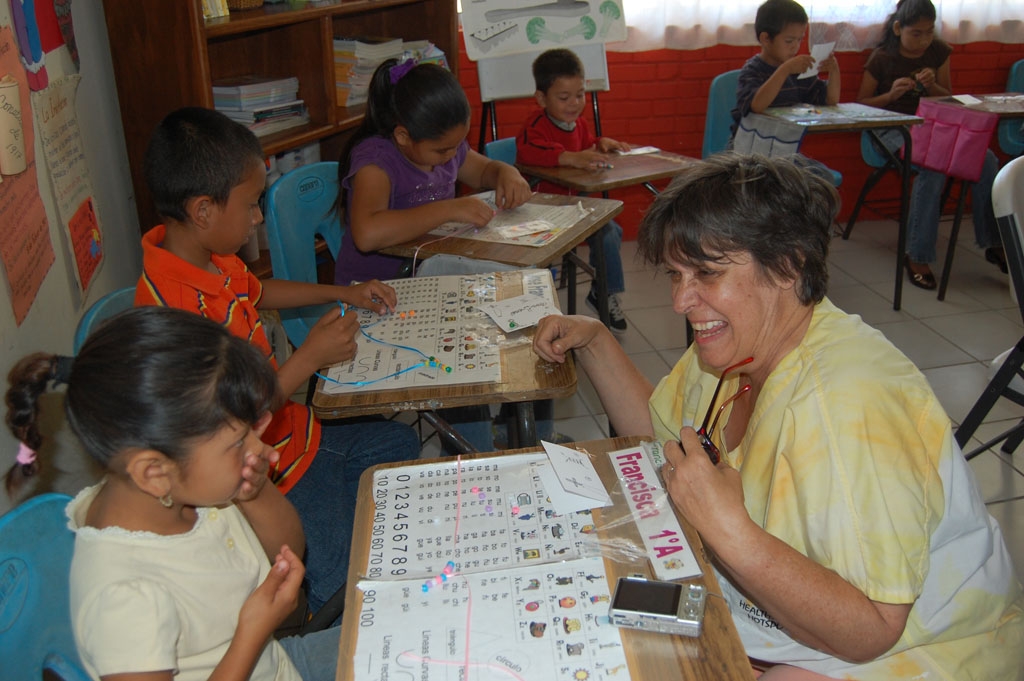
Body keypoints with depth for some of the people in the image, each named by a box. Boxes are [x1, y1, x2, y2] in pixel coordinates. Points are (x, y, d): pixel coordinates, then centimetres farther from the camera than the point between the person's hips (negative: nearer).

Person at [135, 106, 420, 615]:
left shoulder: (210, 258, -3)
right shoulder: (180, 310, -34)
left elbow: (255, 291, 22)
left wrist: (342, 292, 18)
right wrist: (310, 358, -26)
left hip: (293, 434, 10)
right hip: (269, 477, -10)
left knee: (401, 442, 22)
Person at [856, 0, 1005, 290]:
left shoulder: (939, 52, 11)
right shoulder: (882, 58, 0)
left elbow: (949, 99, 15)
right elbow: (861, 104, 3)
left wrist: (932, 86, -7)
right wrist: (891, 94, -15)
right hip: (894, 128, -5)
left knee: (986, 159, -21)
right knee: (934, 165, -35)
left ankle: (995, 243, -6)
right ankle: (918, 256, -26)